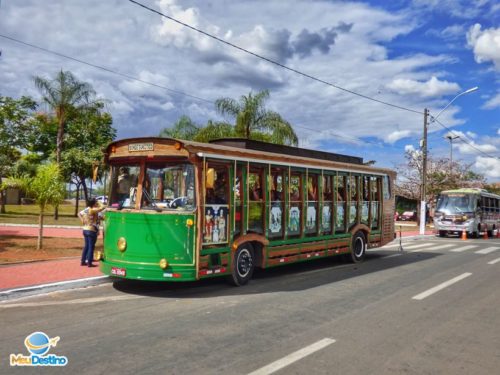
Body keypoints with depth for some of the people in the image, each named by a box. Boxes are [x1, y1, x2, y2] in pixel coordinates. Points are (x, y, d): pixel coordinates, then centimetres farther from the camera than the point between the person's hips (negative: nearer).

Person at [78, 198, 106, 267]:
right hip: (91, 231, -8)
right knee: (91, 247, -2)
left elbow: (79, 213, 25)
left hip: (85, 230, 8)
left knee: (86, 246, 16)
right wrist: (98, 202, -7)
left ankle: (83, 261, 20)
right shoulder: (92, 210, -17)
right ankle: (89, 263, 1)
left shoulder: (85, 210, 8)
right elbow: (103, 207, -22)